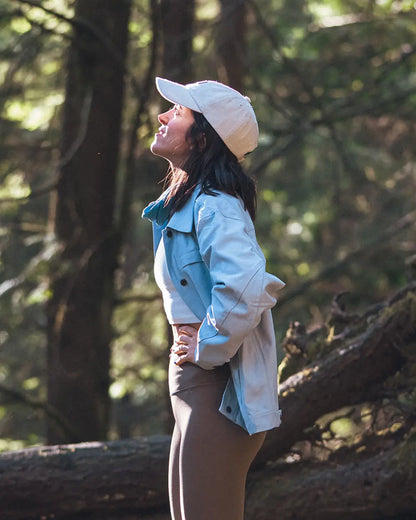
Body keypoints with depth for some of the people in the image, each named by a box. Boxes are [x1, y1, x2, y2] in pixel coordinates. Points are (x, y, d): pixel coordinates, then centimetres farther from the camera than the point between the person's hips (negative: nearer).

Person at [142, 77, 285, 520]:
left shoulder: (215, 208, -16)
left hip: (216, 391, -10)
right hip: (194, 384, 10)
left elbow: (246, 289, -33)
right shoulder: (184, 204, 15)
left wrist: (207, 349, -19)